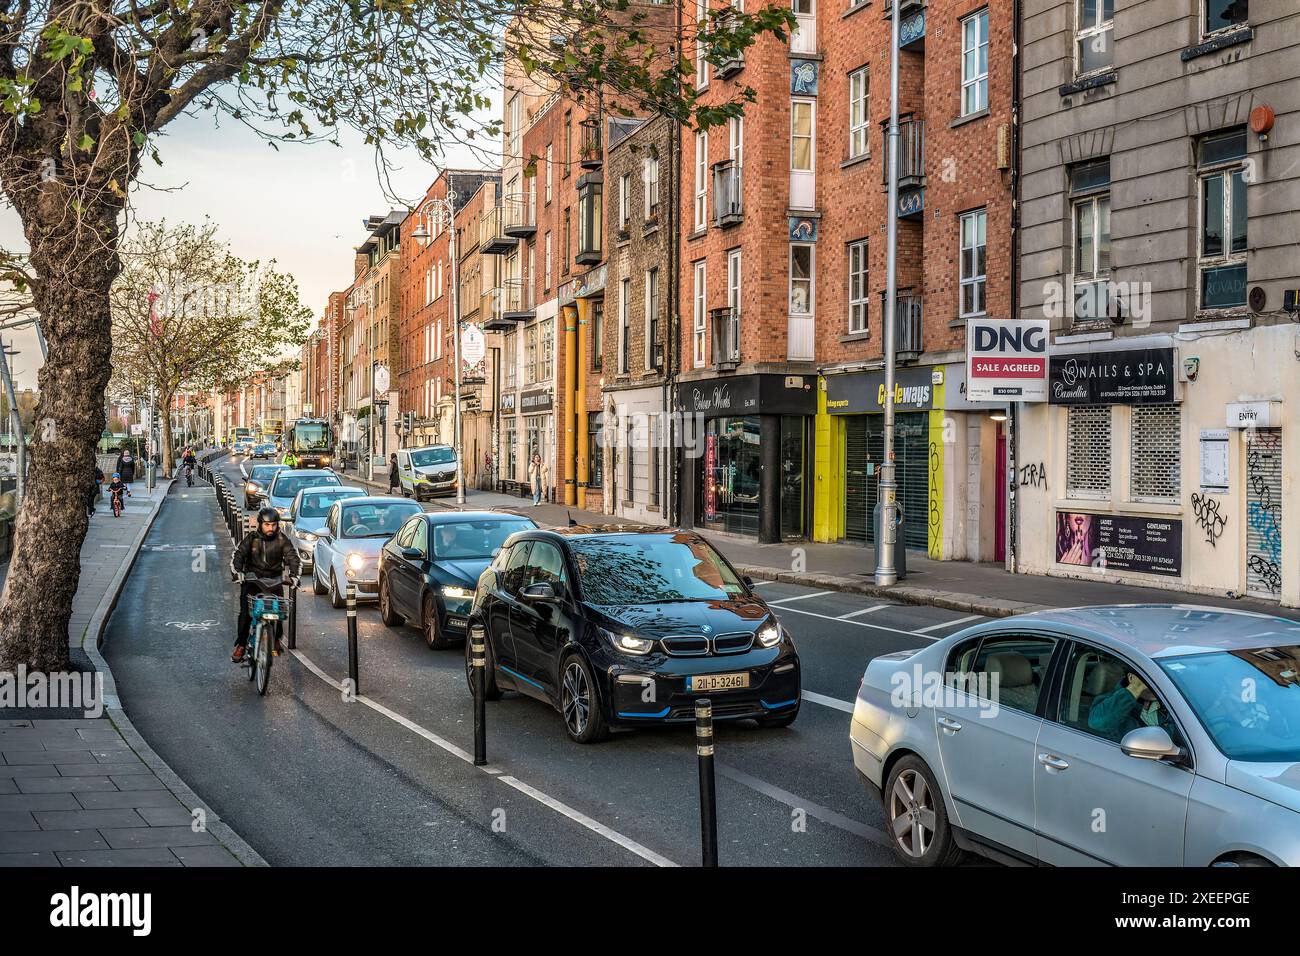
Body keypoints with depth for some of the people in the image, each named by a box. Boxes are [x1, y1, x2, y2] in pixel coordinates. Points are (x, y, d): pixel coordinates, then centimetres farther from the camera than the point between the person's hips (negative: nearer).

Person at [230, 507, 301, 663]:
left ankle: (276, 638, 9)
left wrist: (294, 576, -26)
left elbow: (293, 557, -8)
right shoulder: (252, 538, -2)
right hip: (251, 578, -1)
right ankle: (240, 645, -9)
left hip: (274, 579, 1)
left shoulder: (282, 540, -2)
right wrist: (237, 572, -26)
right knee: (245, 611, -15)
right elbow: (237, 555, -7)